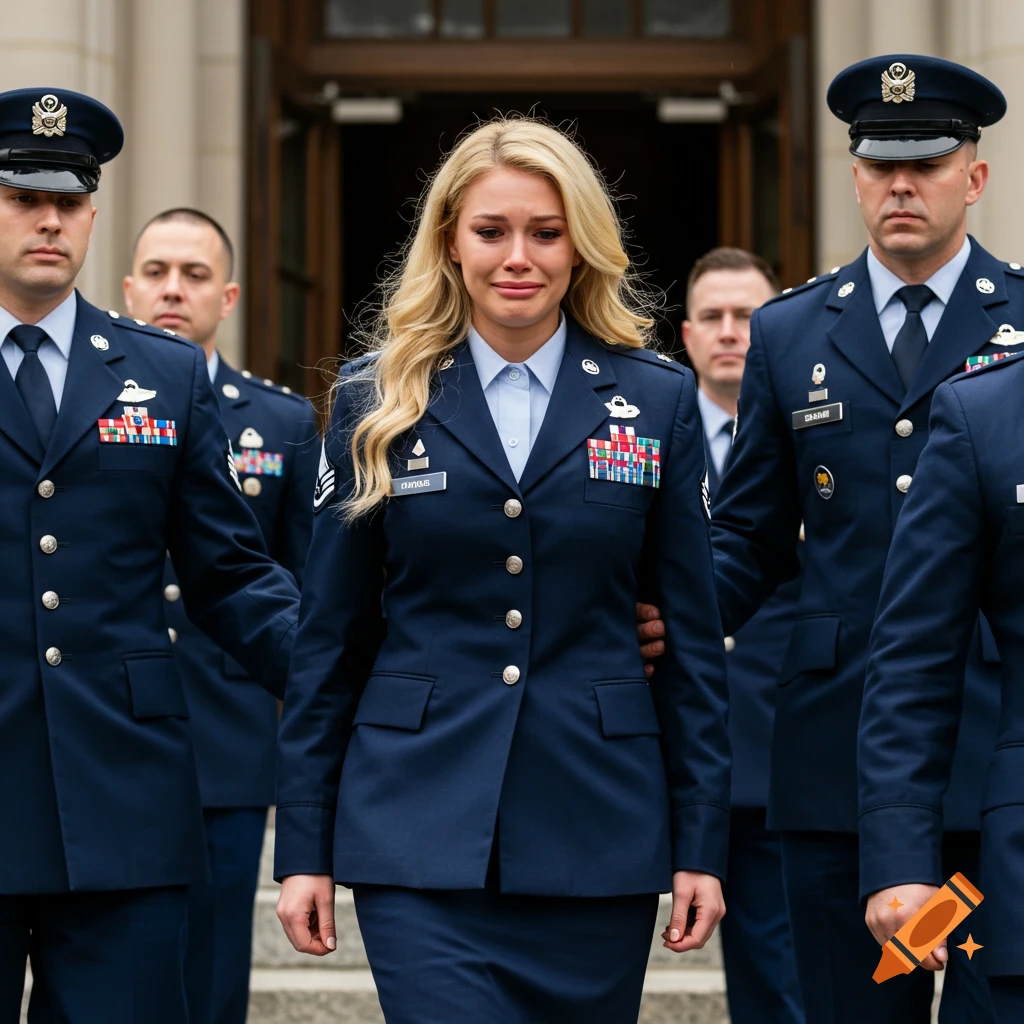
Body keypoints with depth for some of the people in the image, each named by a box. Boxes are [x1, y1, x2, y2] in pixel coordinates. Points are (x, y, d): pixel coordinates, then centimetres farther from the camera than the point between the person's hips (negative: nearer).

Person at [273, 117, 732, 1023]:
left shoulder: (658, 402, 5)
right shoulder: (376, 405, 5)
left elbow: (692, 635, 6)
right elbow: (328, 640, 6)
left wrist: (703, 844, 2)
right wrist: (304, 847, 3)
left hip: (598, 832, 1)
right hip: (422, 835, -1)